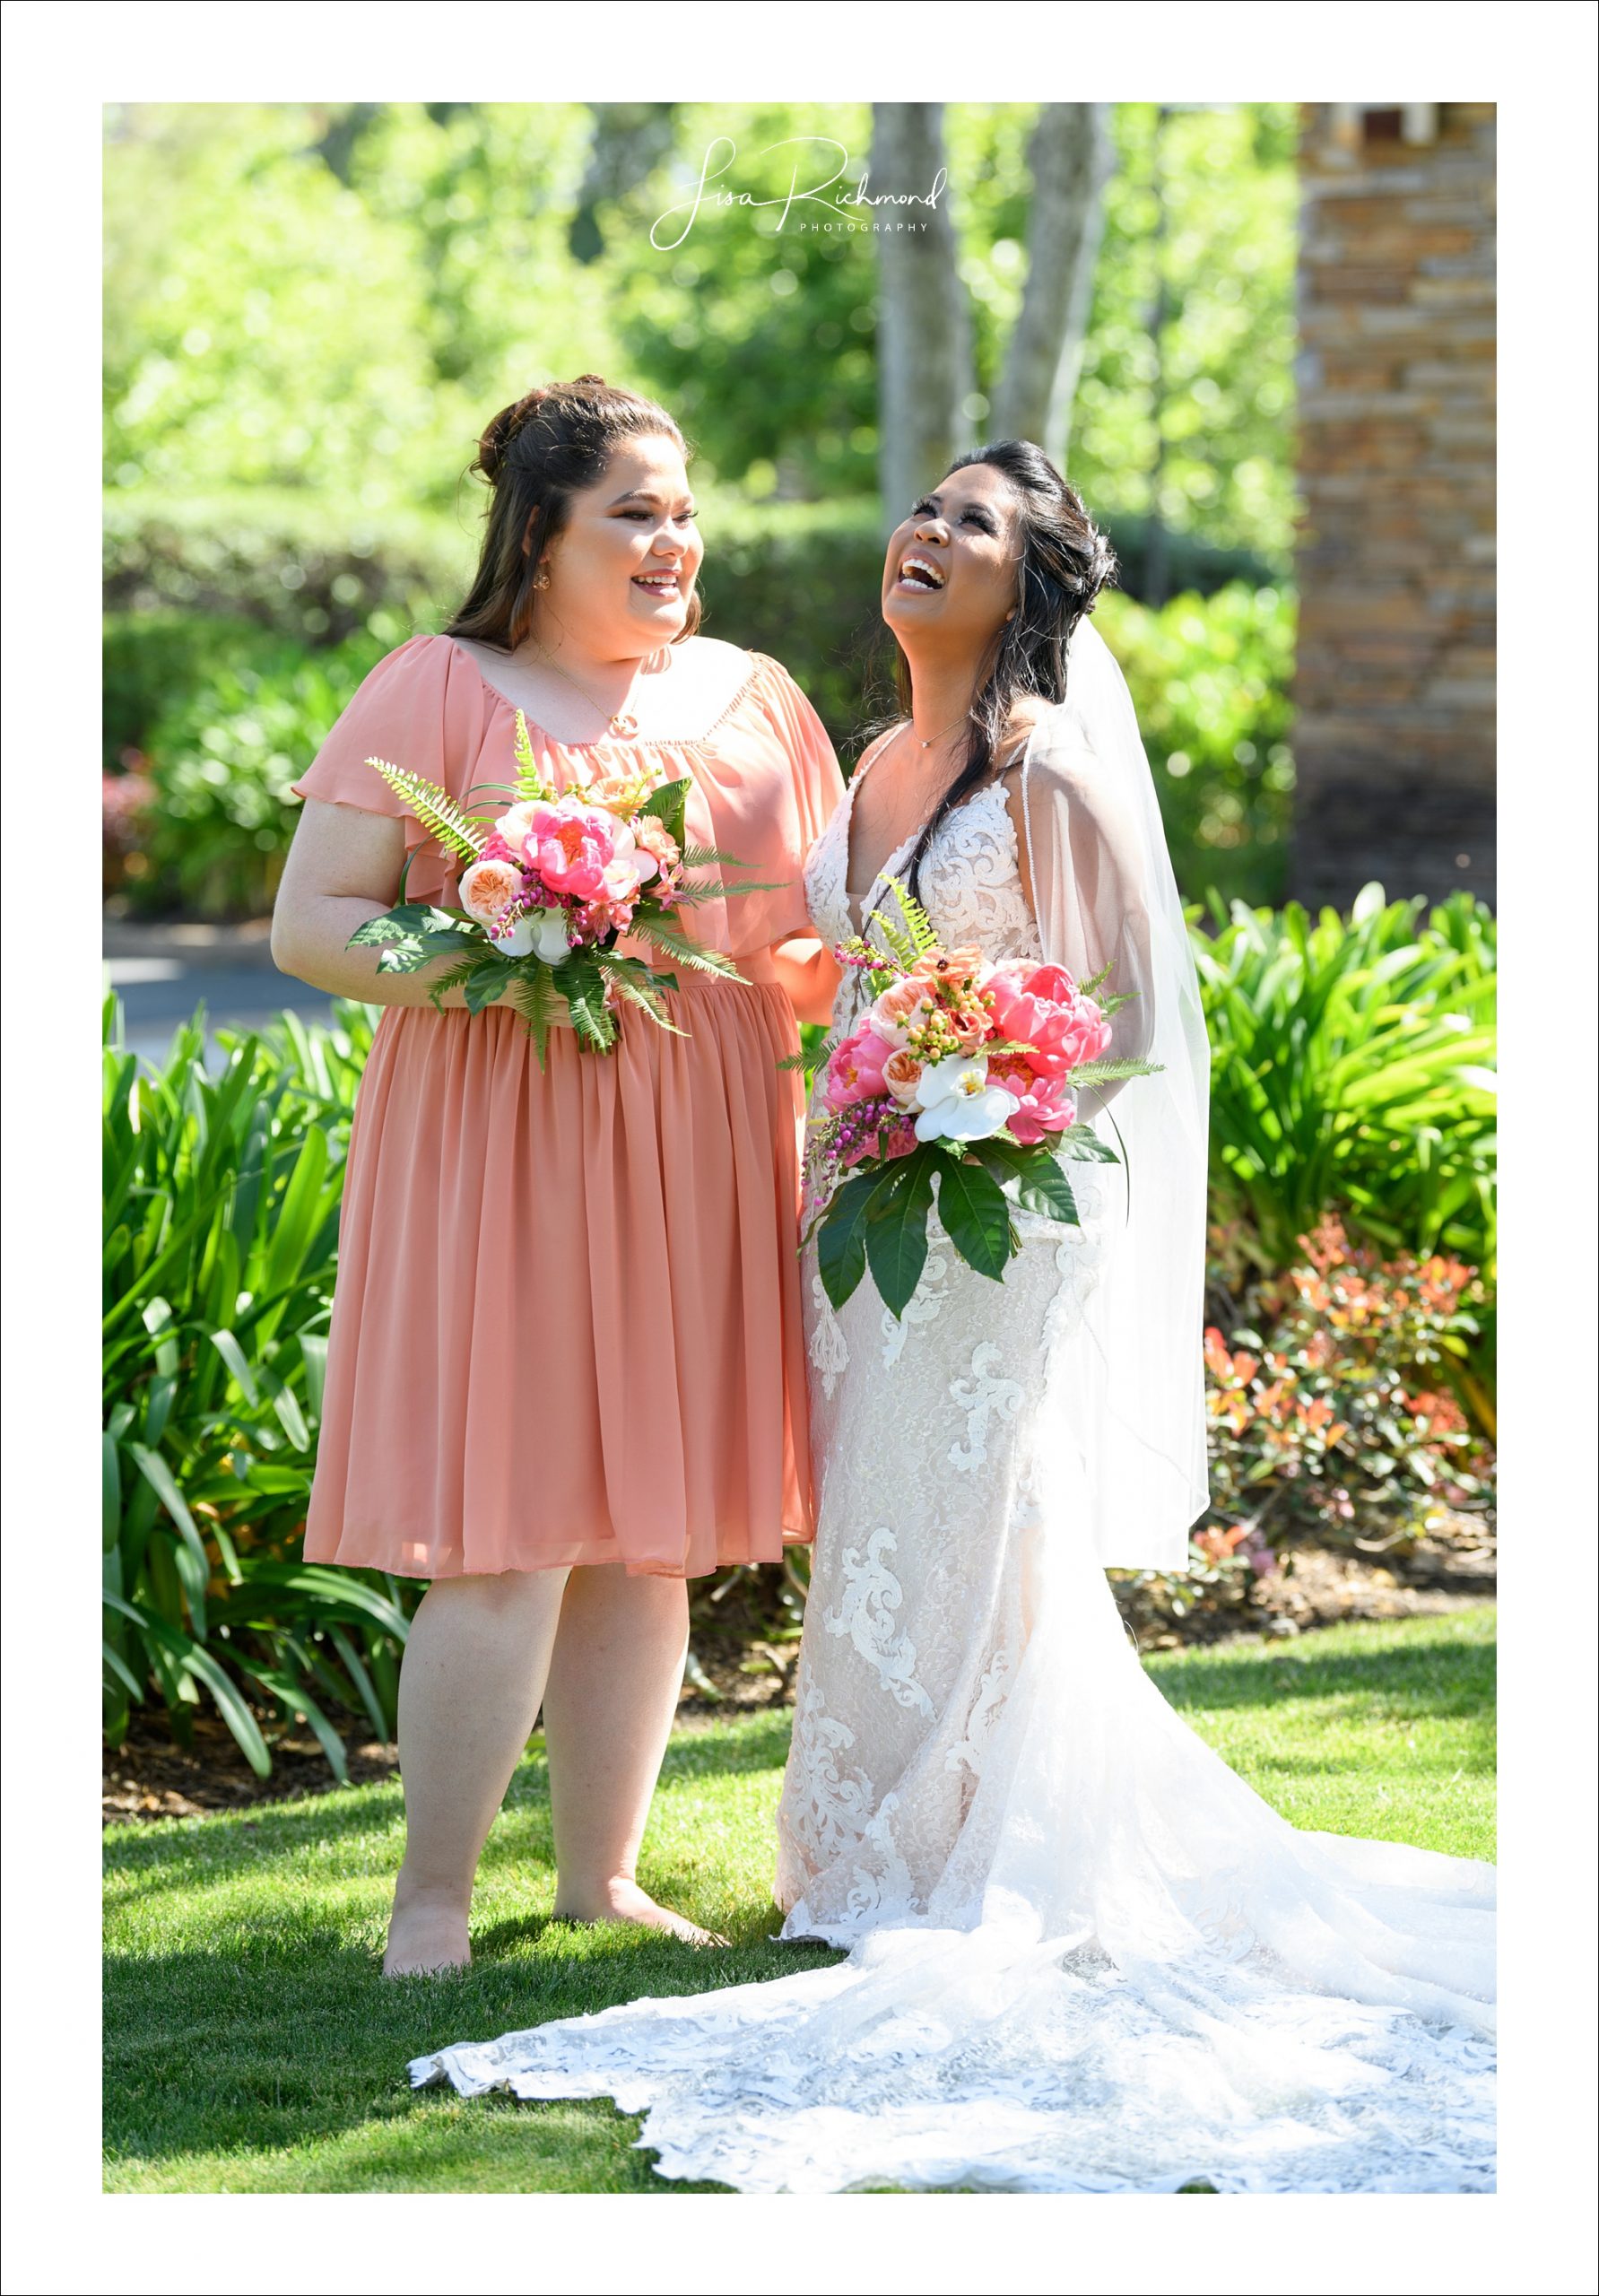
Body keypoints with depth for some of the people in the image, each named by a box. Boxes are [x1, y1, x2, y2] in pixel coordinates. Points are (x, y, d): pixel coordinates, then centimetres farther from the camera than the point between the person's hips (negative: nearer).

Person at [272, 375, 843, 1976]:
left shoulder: (754, 698, 13)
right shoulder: (439, 693, -2)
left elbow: (840, 925, 20)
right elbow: (308, 922, -5)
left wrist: (809, 972, -4)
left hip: (695, 1164, 5)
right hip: (499, 1154, -5)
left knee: (647, 1537, 9)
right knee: (508, 1539, -8)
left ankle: (600, 1877, 20)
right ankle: (432, 1901, 2)